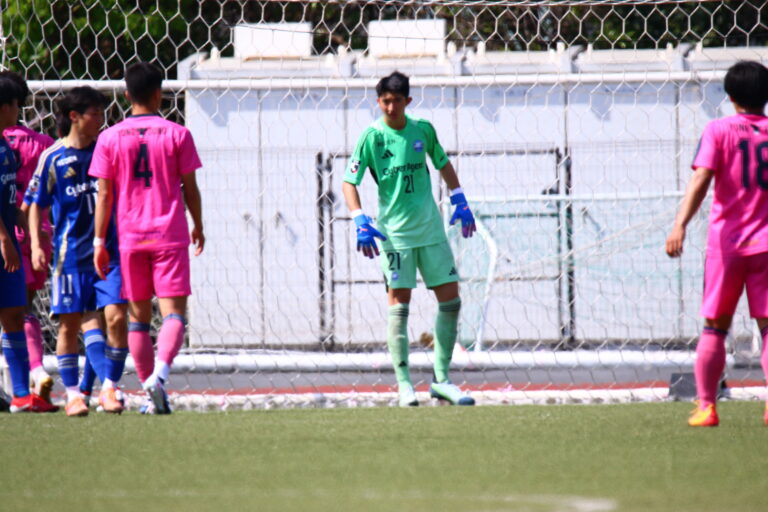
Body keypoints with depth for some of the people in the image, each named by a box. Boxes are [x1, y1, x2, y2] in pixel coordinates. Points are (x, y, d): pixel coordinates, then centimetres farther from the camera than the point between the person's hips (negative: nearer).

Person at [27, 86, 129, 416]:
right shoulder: (54, 157, -1)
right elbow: (35, 203, 5)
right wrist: (36, 244, -4)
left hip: (109, 249, 1)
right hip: (71, 251, -1)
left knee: (116, 316, -11)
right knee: (70, 323, 2)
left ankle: (109, 388, 1)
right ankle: (73, 394, 13)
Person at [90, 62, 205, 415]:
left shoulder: (110, 139, 1)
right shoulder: (177, 134, -2)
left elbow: (103, 194, 0)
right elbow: (190, 188, 2)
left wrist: (99, 242, 4)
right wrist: (198, 227, 16)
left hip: (129, 237, 2)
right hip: (170, 236, -2)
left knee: (138, 316, 11)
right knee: (173, 313, -5)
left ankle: (151, 389, 10)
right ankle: (160, 372, -28)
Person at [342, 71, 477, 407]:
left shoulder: (423, 130, 3)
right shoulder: (372, 137, -8)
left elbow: (443, 164, 20)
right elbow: (349, 182, -7)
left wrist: (460, 201, 14)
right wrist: (360, 222, -19)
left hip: (430, 228, 4)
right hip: (394, 231, -4)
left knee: (450, 300, 2)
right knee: (398, 303, -7)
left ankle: (441, 380, 11)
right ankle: (404, 384, -3)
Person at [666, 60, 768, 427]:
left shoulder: (719, 130, -3)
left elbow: (701, 179, -16)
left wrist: (680, 224, -25)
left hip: (726, 243, -1)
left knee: (715, 328, 9)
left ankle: (706, 406, 6)